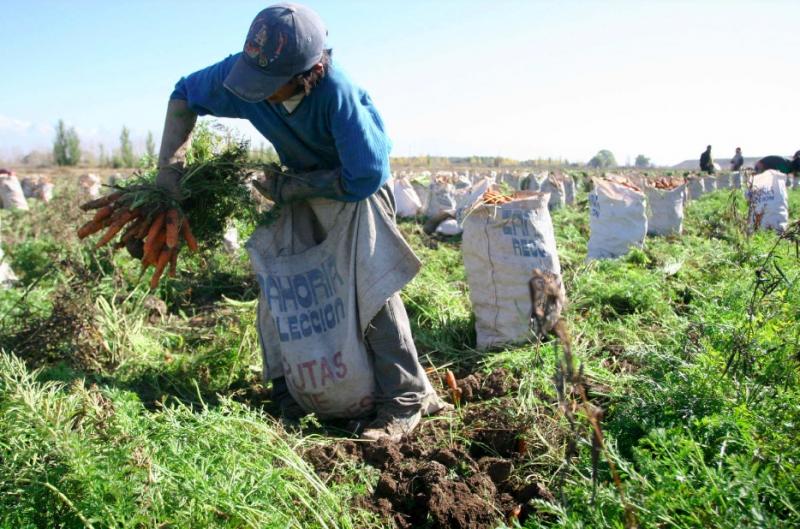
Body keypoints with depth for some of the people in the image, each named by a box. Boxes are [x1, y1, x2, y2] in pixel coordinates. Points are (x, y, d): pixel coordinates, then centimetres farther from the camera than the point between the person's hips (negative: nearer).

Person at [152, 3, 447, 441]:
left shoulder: (339, 93, -40)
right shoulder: (241, 73, -24)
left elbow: (363, 178, -33)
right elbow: (184, 95, -5)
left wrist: (287, 187, -27)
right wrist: (169, 164, -13)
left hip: (359, 186, -6)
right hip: (304, 187, 6)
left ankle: (406, 399, -8)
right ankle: (287, 392, 14)